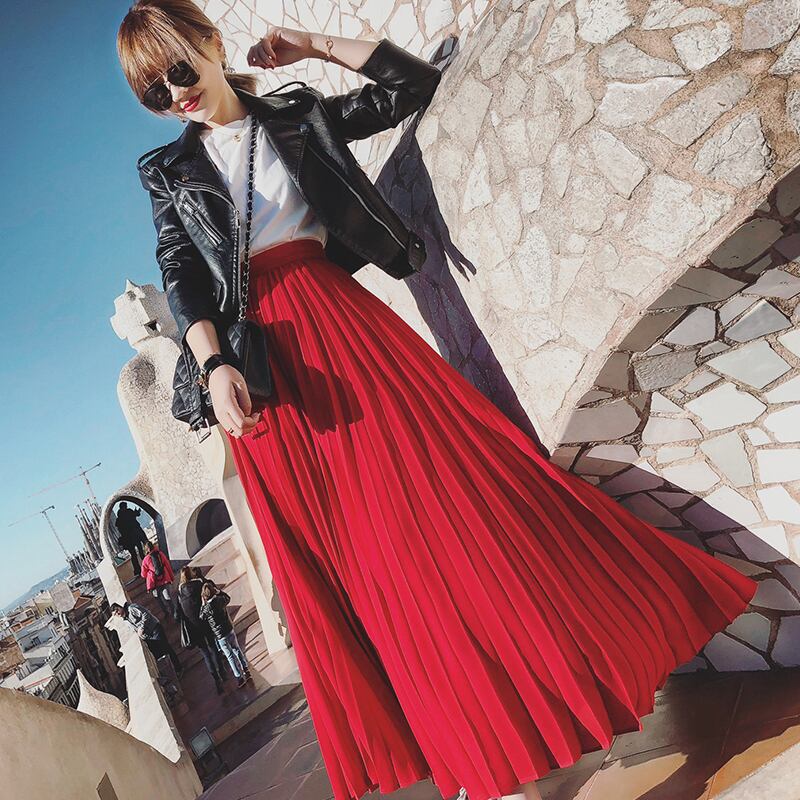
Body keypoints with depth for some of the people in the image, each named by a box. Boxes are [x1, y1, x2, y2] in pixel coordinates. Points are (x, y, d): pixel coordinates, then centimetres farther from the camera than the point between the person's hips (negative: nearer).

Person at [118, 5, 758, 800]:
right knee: (349, 546, -2)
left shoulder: (299, 115, 15)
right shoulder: (167, 171, 15)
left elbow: (412, 82, 14)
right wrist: (214, 365, -13)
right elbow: (181, 278, 3)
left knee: (440, 469, -8)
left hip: (341, 318, 0)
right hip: (261, 354, 0)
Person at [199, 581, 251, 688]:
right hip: (230, 630, 4)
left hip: (220, 636, -4)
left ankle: (239, 677, 16)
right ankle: (246, 671, 31)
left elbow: (201, 620, -6)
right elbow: (228, 597, 13)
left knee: (230, 656, 9)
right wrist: (219, 591, 8)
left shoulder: (205, 608, -23)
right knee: (237, 650, 22)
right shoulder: (220, 599, -10)